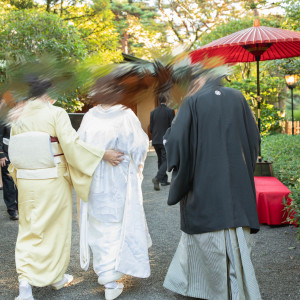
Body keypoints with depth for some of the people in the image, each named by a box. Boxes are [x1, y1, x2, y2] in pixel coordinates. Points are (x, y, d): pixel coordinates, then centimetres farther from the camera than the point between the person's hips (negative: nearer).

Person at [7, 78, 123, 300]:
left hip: (26, 181, 4)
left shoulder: (18, 118, 2)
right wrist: (103, 154, -15)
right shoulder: (56, 113, -13)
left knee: (29, 230, 15)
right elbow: (71, 144, -21)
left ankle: (25, 279, 3)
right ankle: (56, 276, 27)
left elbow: (13, 153, 7)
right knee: (55, 228, 12)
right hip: (52, 181, -4)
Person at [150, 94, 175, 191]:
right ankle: (157, 178, -21)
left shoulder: (153, 112, 4)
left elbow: (151, 128, 6)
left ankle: (164, 180, 21)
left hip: (156, 140, 5)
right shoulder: (170, 111, -8)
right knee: (166, 160, -2)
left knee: (160, 160, 16)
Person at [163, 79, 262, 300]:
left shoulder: (192, 102, -6)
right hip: (235, 182, 3)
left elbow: (176, 140, -12)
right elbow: (254, 138, 8)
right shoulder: (238, 98, 4)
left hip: (204, 182, -2)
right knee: (234, 238, 8)